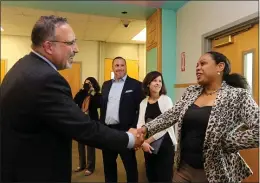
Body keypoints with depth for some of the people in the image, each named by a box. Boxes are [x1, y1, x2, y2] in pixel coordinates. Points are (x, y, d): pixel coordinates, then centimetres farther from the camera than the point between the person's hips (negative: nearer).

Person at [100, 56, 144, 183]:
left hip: (125, 130, -5)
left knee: (130, 165, 9)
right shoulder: (106, 85, 13)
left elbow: (140, 109, -9)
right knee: (108, 164, 19)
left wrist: (134, 129, -16)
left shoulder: (136, 85, -4)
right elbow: (103, 107, 13)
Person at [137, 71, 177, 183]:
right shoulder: (143, 103, 5)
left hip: (165, 144, -4)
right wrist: (143, 142, -16)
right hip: (148, 145, 4)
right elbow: (140, 124, -1)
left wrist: (149, 140, -11)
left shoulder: (166, 100, -7)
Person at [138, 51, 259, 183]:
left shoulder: (238, 95, -11)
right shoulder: (191, 92, 5)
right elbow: (170, 115, 2)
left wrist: (223, 143, -15)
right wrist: (147, 128, -10)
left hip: (215, 172, -4)